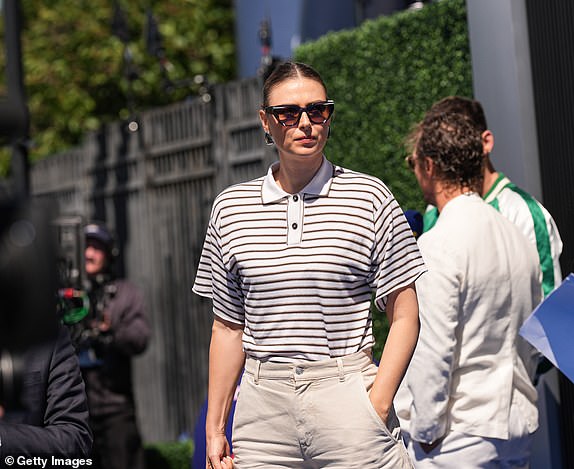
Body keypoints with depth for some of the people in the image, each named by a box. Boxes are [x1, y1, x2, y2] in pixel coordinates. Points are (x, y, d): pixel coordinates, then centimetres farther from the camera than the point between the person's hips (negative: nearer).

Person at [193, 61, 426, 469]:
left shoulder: (371, 198, 0)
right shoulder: (230, 207, 8)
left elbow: (404, 317, -1)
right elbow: (228, 328, 12)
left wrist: (377, 406, -12)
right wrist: (215, 427, 9)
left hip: (346, 393, -2)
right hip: (262, 401, 2)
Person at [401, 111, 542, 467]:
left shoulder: (436, 246, -16)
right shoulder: (518, 237, 9)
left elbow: (433, 350, -18)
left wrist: (425, 432, -10)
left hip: (460, 437, -8)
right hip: (519, 428, 8)